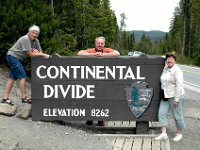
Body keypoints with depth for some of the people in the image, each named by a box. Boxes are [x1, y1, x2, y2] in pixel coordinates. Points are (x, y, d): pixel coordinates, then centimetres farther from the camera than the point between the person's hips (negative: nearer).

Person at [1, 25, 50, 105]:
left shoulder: (36, 41, 3)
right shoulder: (25, 39, -22)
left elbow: (40, 52, 0)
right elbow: (30, 54, -24)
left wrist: (36, 51, -22)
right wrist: (43, 54, -24)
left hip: (17, 59, 9)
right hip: (12, 56, -9)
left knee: (12, 77, 7)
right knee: (22, 76, -11)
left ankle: (5, 98, 10)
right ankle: (24, 97, -5)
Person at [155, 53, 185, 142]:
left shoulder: (177, 70, -15)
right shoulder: (165, 69, 9)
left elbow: (179, 85, -19)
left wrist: (176, 99, -21)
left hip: (175, 96, -8)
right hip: (165, 96, 8)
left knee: (177, 116, 4)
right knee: (162, 113, 1)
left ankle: (179, 134, 22)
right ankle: (164, 134, 5)